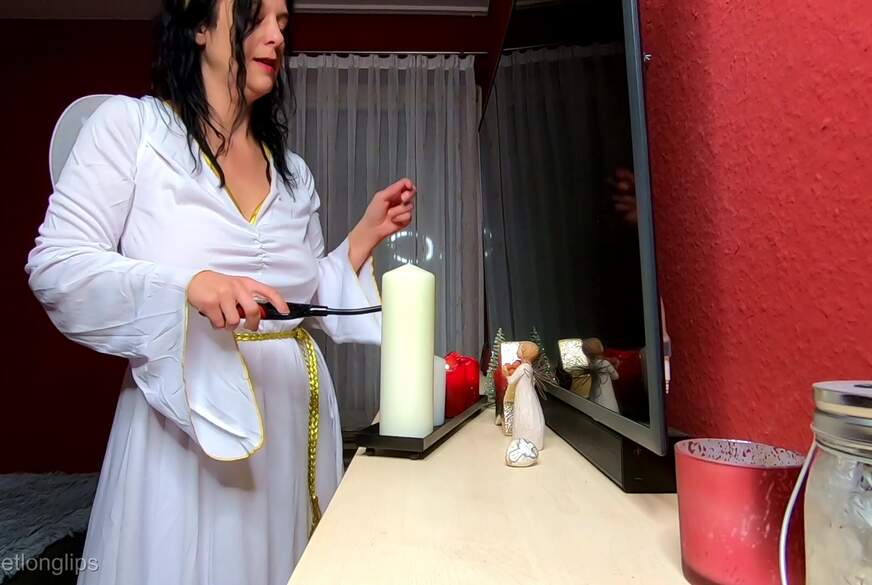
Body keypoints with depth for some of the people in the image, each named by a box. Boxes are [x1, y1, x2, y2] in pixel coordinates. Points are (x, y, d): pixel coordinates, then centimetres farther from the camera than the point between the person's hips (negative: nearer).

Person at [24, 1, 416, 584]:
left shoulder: (293, 171, 11)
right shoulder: (130, 125, -2)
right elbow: (55, 266, -8)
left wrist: (367, 233, 3)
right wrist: (188, 284, -23)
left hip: (293, 407, 5)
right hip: (188, 408, -4)